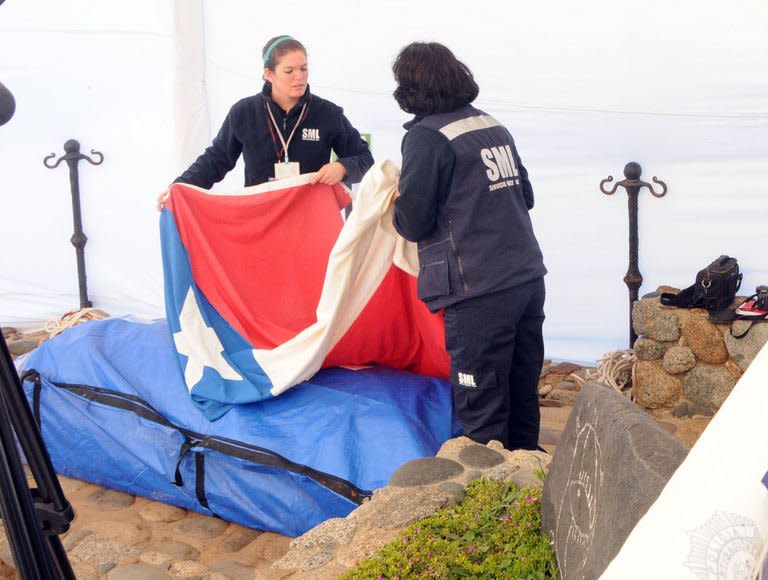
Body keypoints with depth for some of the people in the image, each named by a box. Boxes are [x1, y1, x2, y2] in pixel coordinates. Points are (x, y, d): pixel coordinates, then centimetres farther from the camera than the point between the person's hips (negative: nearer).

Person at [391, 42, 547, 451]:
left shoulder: (426, 137, -10)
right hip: (529, 278, 8)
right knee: (522, 394, 18)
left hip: (479, 293, -8)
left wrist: (398, 202, 11)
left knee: (481, 407, 1)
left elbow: (413, 224, -10)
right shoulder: (493, 126, 12)